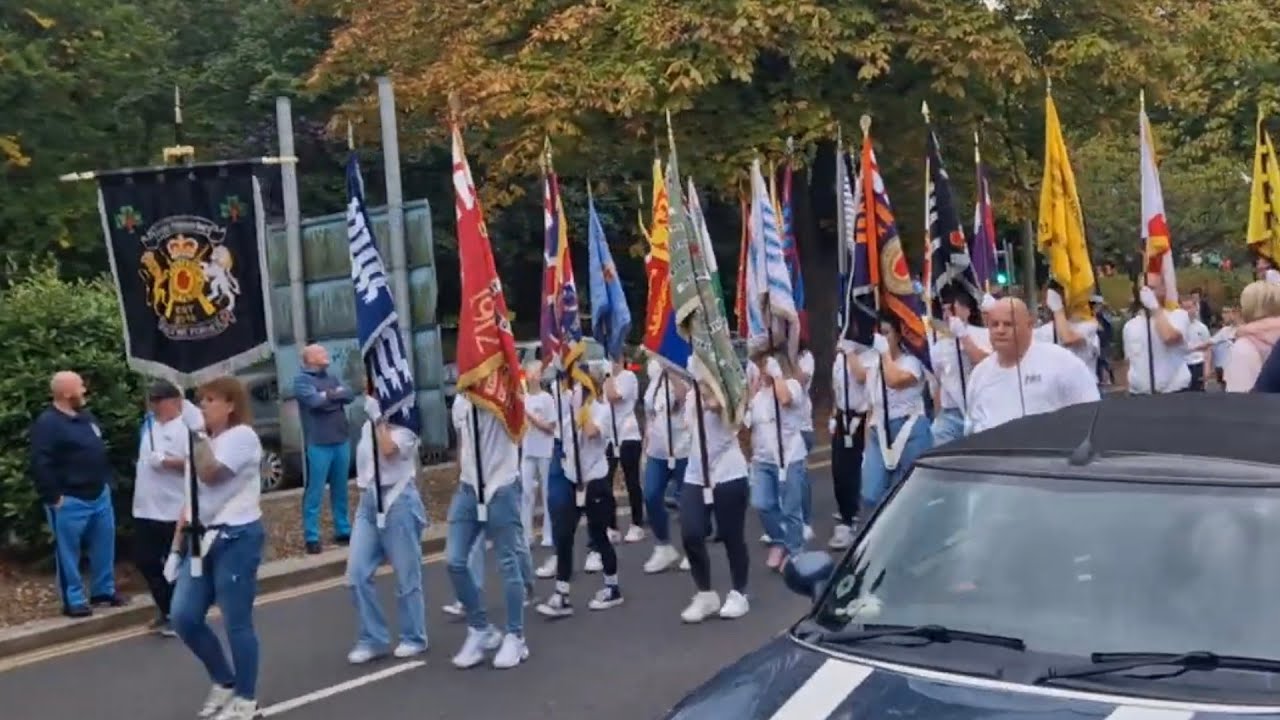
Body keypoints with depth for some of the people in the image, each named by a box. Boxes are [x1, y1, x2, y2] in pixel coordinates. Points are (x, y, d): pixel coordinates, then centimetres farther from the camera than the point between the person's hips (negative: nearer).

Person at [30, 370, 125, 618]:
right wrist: (53, 497, -20)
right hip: (69, 501, -8)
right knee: (68, 552, 1)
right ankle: (74, 601, 9)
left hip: (99, 495, 8)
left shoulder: (86, 417, 12)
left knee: (104, 546, 14)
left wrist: (108, 480, 17)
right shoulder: (47, 424, -15)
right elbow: (40, 465, -20)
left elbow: (102, 450, 23)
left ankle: (104, 590, 27)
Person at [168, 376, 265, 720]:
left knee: (236, 622, -3)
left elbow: (210, 474, -23)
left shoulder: (242, 436, -8)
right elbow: (192, 498, 19)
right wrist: (177, 546, 15)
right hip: (204, 538, 8)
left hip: (237, 538, -8)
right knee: (184, 617, 2)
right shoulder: (205, 441, 19)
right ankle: (224, 682, 21)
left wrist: (198, 436, -11)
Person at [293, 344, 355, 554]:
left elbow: (349, 395, 3)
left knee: (340, 490, 13)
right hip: (318, 444, -6)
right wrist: (335, 396, -3)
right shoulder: (302, 380, -3)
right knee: (315, 492, -5)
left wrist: (329, 395, -10)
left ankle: (343, 530, 22)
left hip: (342, 441, 6)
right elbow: (314, 400, -18)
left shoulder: (332, 378, 16)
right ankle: (312, 537, -2)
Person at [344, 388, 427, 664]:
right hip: (368, 501, 7)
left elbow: (389, 450, -25)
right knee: (357, 575, 0)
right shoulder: (368, 426, 16)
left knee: (406, 576, 2)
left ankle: (414, 638, 15)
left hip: (398, 501, -7)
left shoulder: (405, 424, -6)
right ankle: (372, 639, 10)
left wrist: (378, 418, -14)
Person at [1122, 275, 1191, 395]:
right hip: (1139, 395, 4)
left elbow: (1169, 337, -23)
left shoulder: (1178, 315, -2)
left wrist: (1154, 307, -16)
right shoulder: (1130, 326, 11)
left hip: (1174, 393, -4)